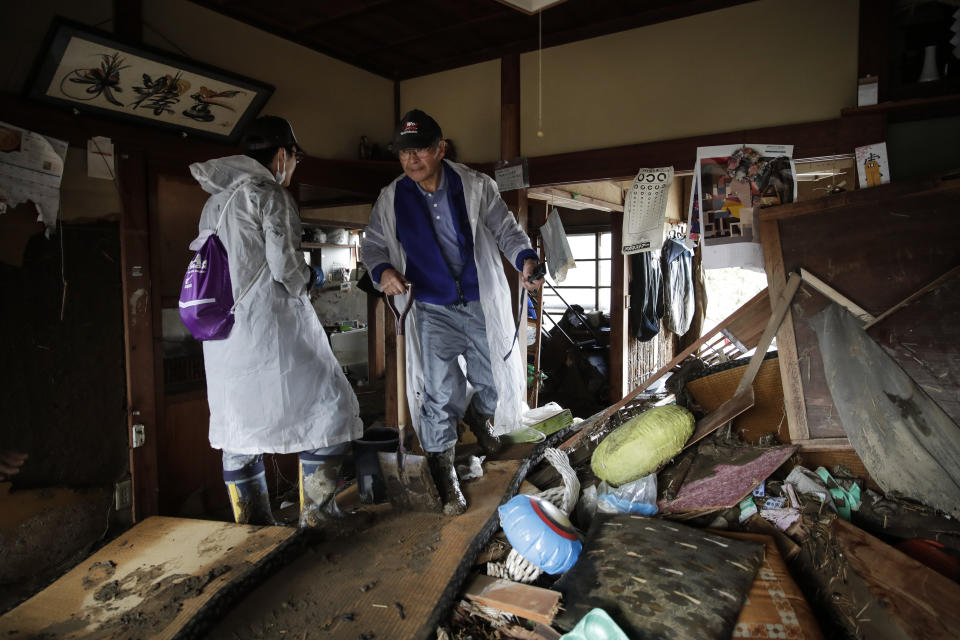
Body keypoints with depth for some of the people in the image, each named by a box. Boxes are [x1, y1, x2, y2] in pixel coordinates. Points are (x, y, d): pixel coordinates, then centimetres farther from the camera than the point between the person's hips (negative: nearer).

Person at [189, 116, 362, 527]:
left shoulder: (214, 202, 17)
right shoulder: (272, 195, -7)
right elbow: (285, 265, -15)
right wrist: (310, 278, 6)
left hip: (223, 337, 9)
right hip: (271, 328, -8)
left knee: (238, 431, 14)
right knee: (330, 410, 2)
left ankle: (254, 532, 25)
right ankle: (316, 520, 3)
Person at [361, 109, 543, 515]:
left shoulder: (476, 187, -2)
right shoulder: (391, 200, 1)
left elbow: (506, 230, 1)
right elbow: (371, 245, 8)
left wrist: (525, 259, -20)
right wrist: (382, 270, -14)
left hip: (482, 305, 1)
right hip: (432, 311, -1)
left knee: (500, 382, 12)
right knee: (439, 393, -3)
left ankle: (479, 415, 48)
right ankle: (443, 472, 17)